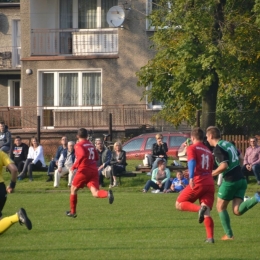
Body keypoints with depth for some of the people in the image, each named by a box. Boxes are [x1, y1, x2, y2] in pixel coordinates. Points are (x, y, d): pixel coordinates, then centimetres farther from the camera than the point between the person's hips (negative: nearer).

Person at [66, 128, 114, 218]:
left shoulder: (78, 145, -4)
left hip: (83, 170, -5)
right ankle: (107, 194, -39)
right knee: (95, 193, -6)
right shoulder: (91, 145, 16)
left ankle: (72, 212, 23)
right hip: (94, 170, 5)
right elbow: (96, 157, 20)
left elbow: (82, 155, -23)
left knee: (73, 189, 17)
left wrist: (74, 166, -15)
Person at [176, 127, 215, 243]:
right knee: (207, 213, 6)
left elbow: (192, 162, -15)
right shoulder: (208, 151, 23)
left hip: (198, 183, -6)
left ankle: (200, 208, -21)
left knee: (179, 204, 4)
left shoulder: (192, 148, 4)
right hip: (210, 183, 6)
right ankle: (210, 237, -10)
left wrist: (191, 177, -28)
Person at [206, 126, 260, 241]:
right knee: (237, 211, 1)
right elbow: (239, 159, 28)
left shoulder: (218, 148, -11)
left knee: (220, 207, 13)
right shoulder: (228, 144, 16)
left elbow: (224, 166, -23)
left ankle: (229, 235, 15)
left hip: (230, 181, -8)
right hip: (241, 179, 8)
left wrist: (212, 174, -10)